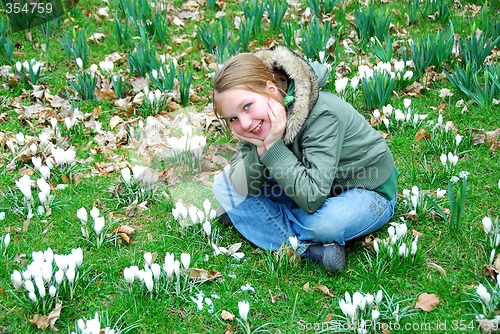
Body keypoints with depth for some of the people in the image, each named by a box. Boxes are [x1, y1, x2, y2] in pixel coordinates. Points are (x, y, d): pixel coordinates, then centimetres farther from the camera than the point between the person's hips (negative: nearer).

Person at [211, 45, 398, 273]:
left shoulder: (323, 115, -33)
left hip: (369, 192, -7)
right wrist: (260, 149, -32)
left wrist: (273, 147, -37)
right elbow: (243, 188, -15)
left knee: (322, 222, -41)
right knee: (223, 184, -7)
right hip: (308, 189, 7)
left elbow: (312, 198, -38)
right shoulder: (257, 119, -13)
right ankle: (306, 247, -15)